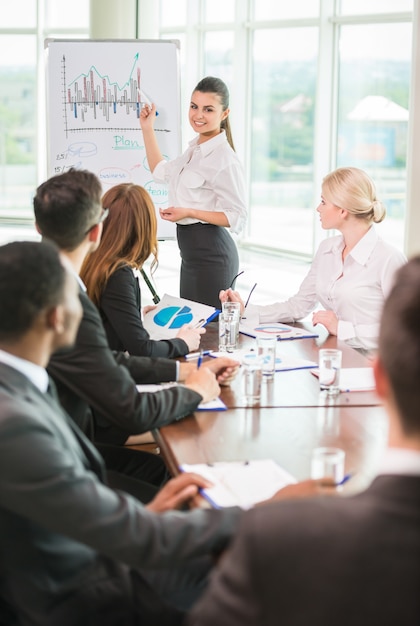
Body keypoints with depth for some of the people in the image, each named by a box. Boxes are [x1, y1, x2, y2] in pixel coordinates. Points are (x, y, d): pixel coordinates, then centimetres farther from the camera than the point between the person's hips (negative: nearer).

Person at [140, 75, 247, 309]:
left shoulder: (224, 159, -18)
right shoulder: (195, 149, 12)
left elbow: (237, 217, -19)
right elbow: (161, 171, 29)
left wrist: (189, 212, -22)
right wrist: (148, 128, 25)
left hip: (211, 253, -10)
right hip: (192, 250, 10)